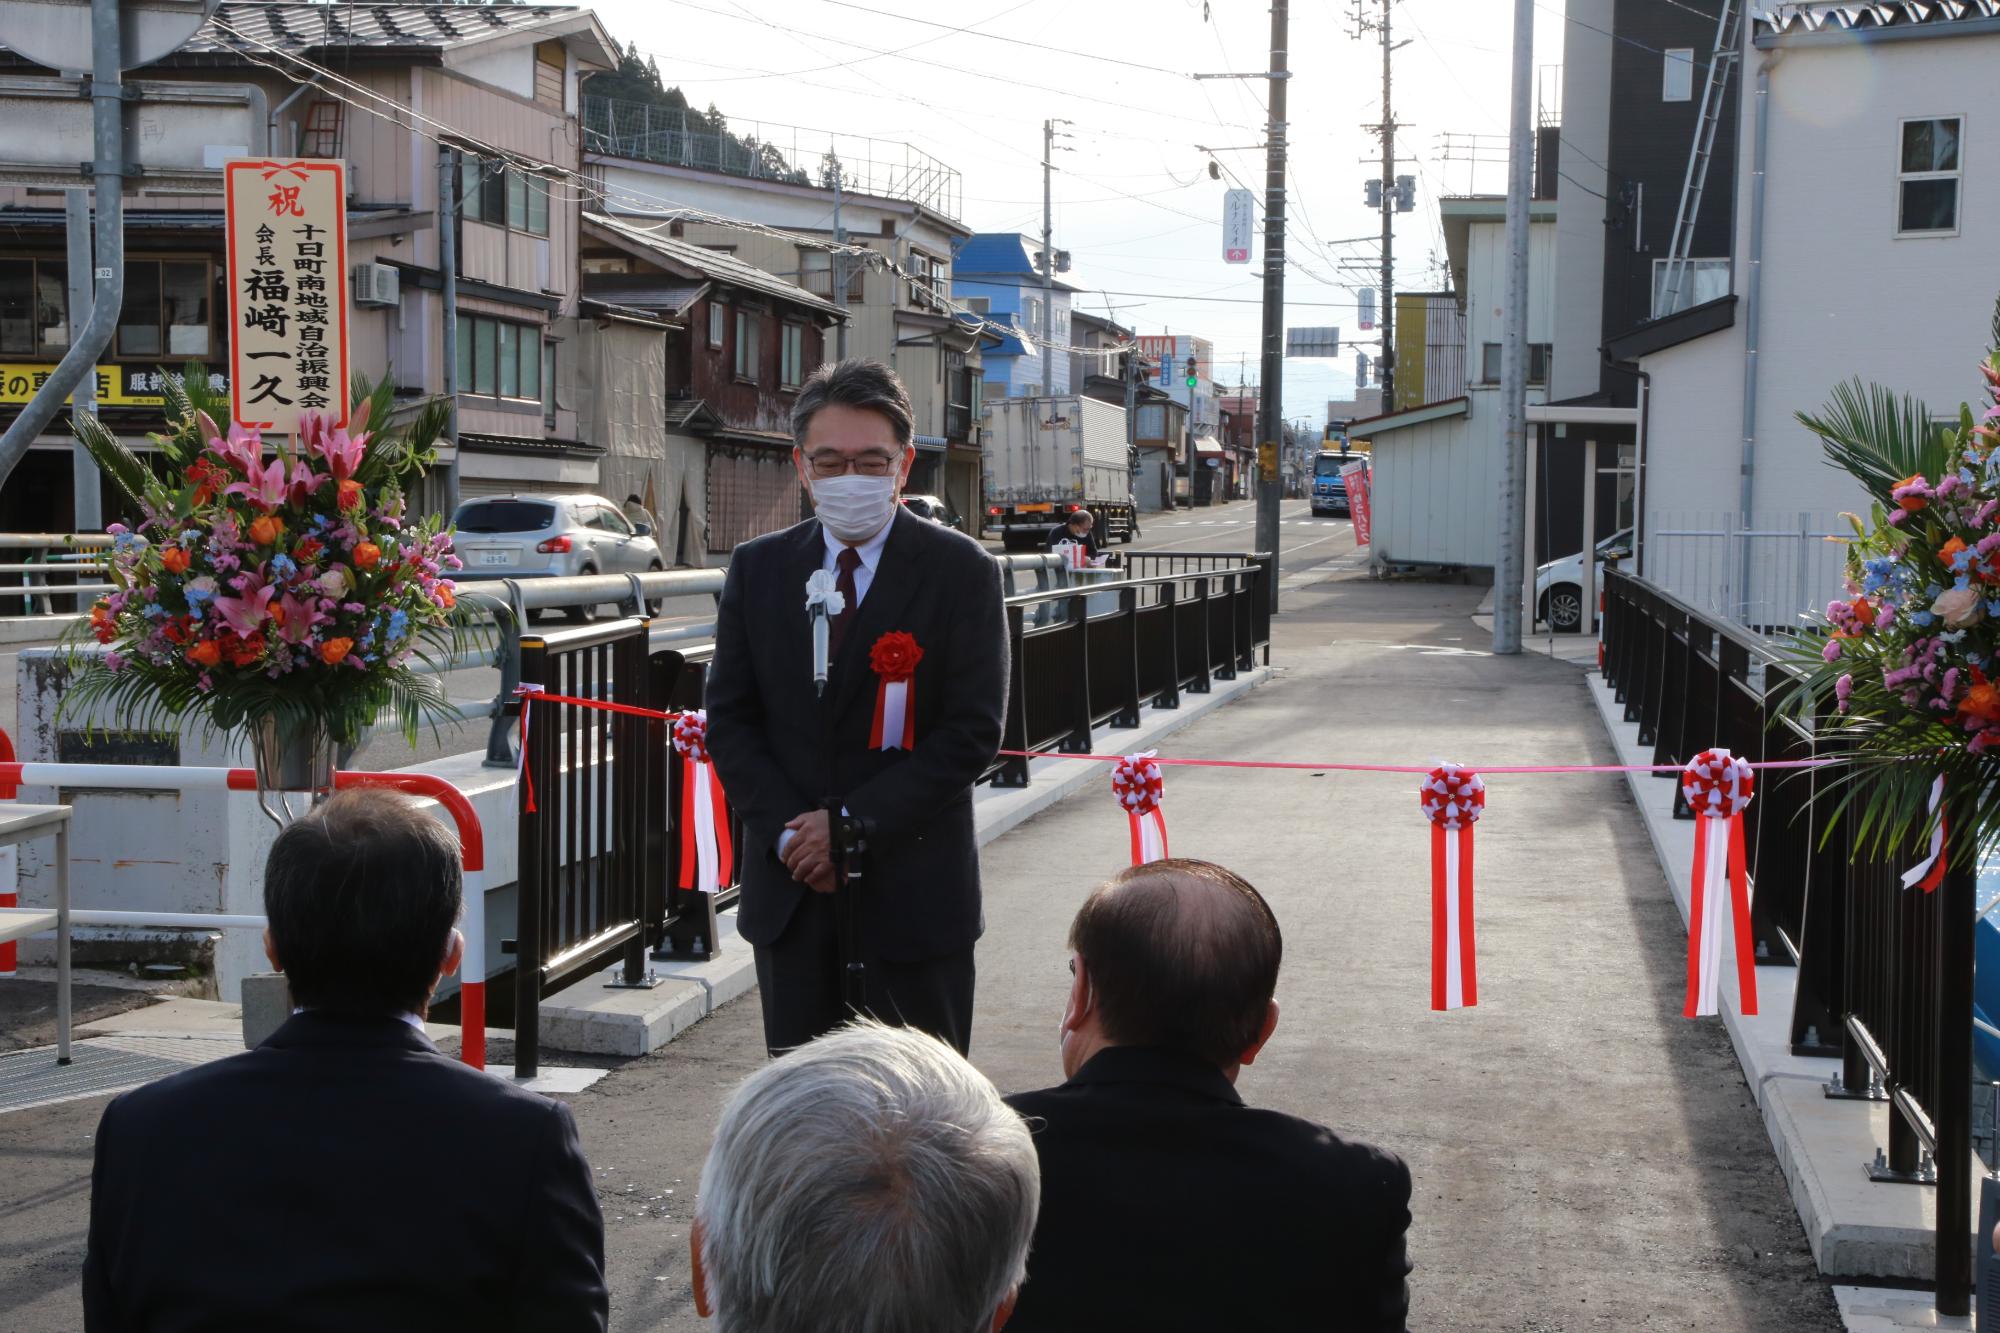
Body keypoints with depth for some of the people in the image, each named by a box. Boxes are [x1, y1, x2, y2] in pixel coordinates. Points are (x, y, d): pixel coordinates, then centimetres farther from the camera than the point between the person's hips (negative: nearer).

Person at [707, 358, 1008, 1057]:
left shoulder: (961, 572, -4)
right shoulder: (756, 569, 7)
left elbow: (973, 730, -9)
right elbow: (729, 719, 6)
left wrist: (856, 822, -15)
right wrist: (788, 832, -9)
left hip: (913, 892, -3)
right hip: (790, 891, 3)